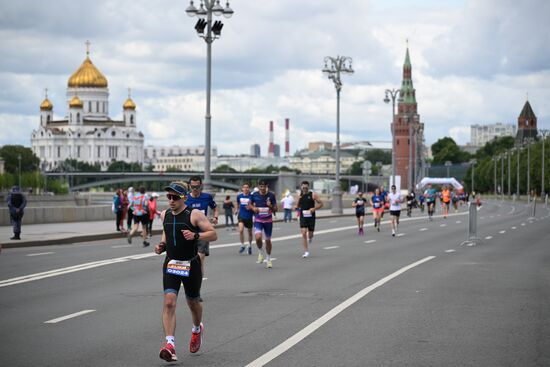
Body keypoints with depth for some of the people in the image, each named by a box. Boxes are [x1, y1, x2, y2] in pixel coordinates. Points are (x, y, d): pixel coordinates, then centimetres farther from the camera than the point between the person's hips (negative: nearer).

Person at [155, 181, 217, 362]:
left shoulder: (194, 215, -12)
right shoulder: (165, 215, 4)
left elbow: (213, 234, -12)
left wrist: (195, 235, -27)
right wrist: (162, 245, 4)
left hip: (191, 265, -3)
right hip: (170, 264, 3)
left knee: (193, 302, 16)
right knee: (169, 302, -16)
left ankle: (197, 329, 49)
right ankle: (170, 344, -22)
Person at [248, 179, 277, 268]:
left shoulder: (271, 195, -7)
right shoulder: (254, 195, -4)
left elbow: (275, 209, -3)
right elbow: (250, 204, 13)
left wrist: (270, 206, -25)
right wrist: (253, 208, -9)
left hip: (268, 220, 0)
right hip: (258, 220, 0)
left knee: (268, 240, 8)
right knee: (258, 237, -22)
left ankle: (268, 259, 27)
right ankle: (261, 253, 7)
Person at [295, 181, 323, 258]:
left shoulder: (313, 194, -4)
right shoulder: (300, 196, 6)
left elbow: (321, 204, -2)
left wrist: (314, 208, -18)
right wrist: (295, 207, -4)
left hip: (311, 217, -2)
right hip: (303, 217, 2)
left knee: (310, 234, 6)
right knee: (303, 233, -12)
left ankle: (310, 237, 47)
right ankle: (306, 252, -7)